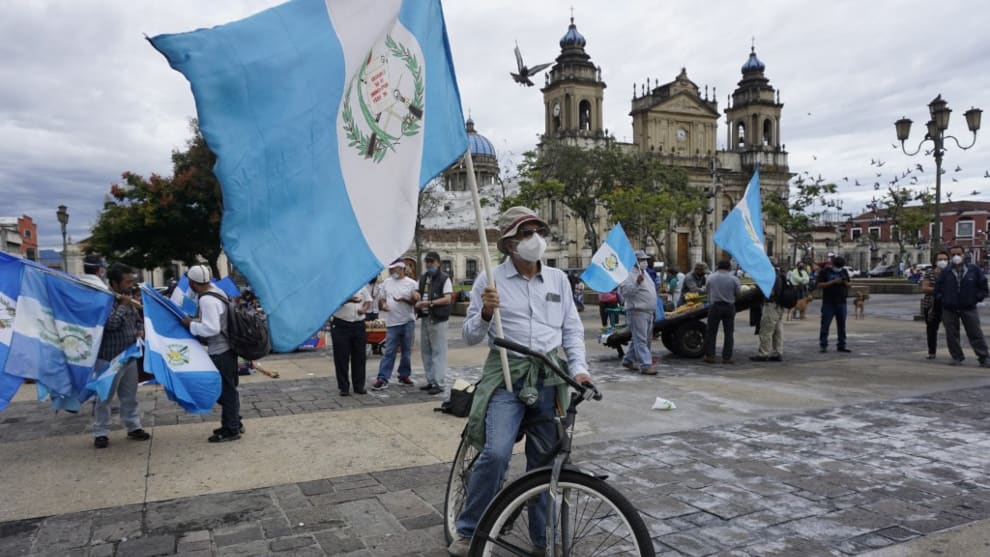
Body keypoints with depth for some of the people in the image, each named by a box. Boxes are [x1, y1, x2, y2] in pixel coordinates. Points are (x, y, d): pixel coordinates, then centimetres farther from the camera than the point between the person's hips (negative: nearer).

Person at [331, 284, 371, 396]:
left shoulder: (362, 285, 11)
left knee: (359, 357, 8)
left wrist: (364, 308, -5)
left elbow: (368, 301, 18)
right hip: (341, 325, -4)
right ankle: (344, 387, 10)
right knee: (341, 357, 0)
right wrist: (349, 299, -37)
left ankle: (359, 386, 18)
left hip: (359, 325, 4)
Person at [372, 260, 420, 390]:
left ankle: (404, 376, 20)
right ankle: (382, 379, -3)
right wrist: (382, 305, -5)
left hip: (408, 322, -1)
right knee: (388, 352, -3)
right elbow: (381, 298, 16)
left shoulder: (411, 283, 0)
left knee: (406, 351, 8)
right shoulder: (386, 283, 11)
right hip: (392, 322, 1)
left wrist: (404, 299, -19)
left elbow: (416, 301, -4)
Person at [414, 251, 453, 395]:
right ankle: (430, 381, 20)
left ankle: (439, 383, -2)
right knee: (426, 351, 11)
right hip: (425, 318, 8)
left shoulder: (444, 278, -6)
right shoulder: (423, 278, 16)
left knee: (438, 352, -5)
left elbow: (447, 299, -13)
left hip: (438, 320, -7)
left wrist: (429, 303, -21)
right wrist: (418, 302, 0)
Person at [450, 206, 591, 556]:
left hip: (550, 377, 3)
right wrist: (485, 313, -20)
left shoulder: (558, 279, 8)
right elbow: (469, 336, 0)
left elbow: (573, 330, 13)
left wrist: (578, 367, -1)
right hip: (507, 375, -3)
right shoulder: (489, 280, -2)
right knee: (496, 454, -20)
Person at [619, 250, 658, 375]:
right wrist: (637, 283, -32)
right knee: (641, 340, -10)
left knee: (646, 339, 15)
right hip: (637, 312, -10)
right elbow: (624, 291, -22)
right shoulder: (630, 274, -10)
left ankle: (628, 360, 26)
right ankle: (645, 365, -13)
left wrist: (654, 309, 27)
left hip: (649, 312, 10)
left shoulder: (645, 274, 20)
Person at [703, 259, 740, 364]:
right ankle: (727, 357, 7)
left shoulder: (710, 278, -2)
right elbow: (737, 293, -1)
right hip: (729, 307, 0)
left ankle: (709, 356, 9)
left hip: (714, 306, 0)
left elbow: (706, 292, 4)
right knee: (728, 333, 8)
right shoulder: (734, 279, -5)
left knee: (711, 332, 9)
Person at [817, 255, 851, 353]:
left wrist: (845, 282, -8)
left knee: (841, 325, 7)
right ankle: (823, 345, 0)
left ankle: (841, 346, 13)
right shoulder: (825, 271, -2)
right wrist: (833, 282, -19)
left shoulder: (844, 272, 12)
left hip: (841, 303, 5)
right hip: (828, 303, -4)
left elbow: (848, 285, 16)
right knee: (825, 325, -4)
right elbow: (819, 285, -11)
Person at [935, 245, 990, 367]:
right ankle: (957, 357, 16)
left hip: (969, 308, -1)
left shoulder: (974, 270, 0)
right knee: (951, 335, 5)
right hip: (949, 309, 1)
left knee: (976, 334, 2)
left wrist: (977, 298, -2)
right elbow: (938, 289, 9)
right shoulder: (945, 272, 1)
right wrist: (942, 299, -1)